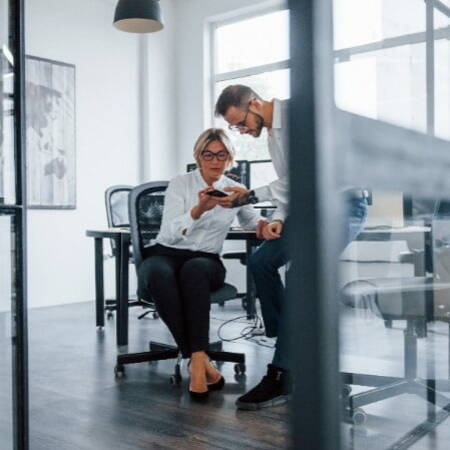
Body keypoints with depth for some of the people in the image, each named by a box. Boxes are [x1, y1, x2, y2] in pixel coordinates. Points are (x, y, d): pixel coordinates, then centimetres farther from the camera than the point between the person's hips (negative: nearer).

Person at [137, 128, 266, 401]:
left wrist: (264, 224, 3)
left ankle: (196, 361, -44)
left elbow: (251, 220, 29)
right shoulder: (180, 184, 1)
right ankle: (201, 361, -41)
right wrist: (199, 209, -31)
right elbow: (171, 233, -13)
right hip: (165, 255, -1)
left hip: (206, 261, 1)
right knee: (160, 273, -40)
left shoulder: (235, 190, 9)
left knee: (193, 270, -39)